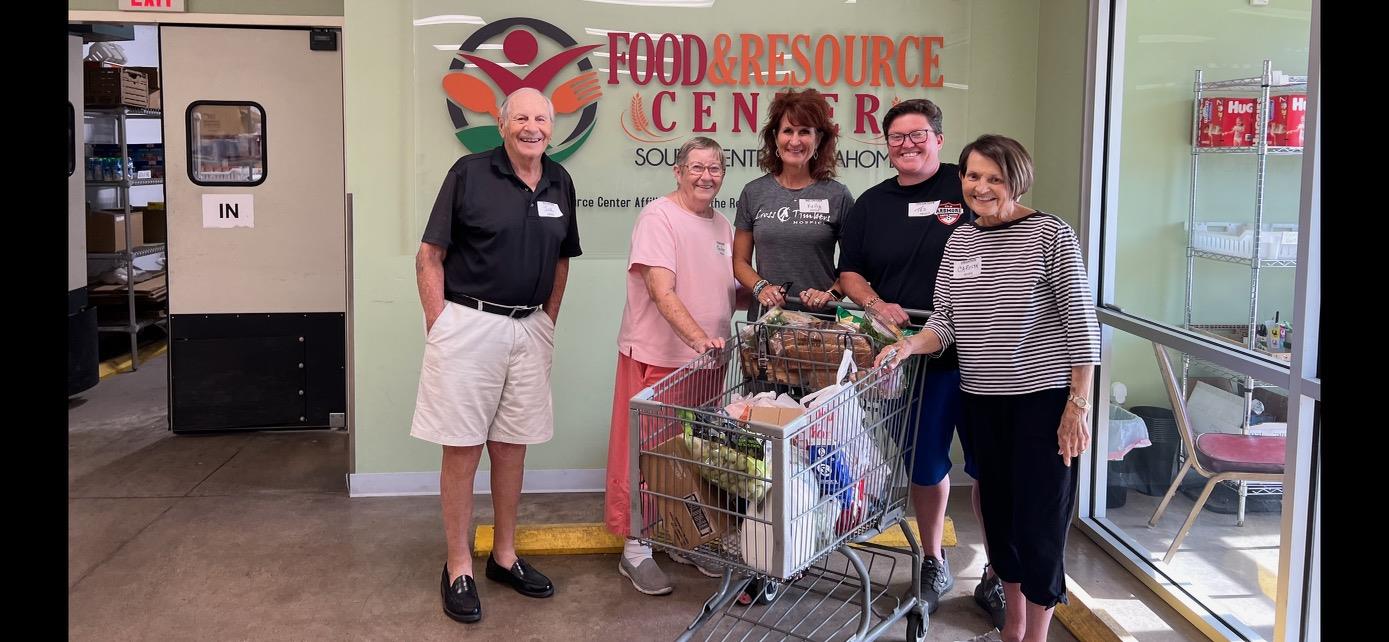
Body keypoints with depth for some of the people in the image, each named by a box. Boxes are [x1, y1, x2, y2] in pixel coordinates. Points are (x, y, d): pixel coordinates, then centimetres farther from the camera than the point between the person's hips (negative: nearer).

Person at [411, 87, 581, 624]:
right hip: (469, 324, -5)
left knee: (512, 445, 13)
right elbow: (429, 257, -6)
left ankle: (504, 556, 26)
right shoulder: (469, 173, -7)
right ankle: (458, 568, 12)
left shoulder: (560, 183, 8)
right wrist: (439, 328, -10)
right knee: (461, 448, 1)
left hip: (530, 329, 5)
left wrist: (549, 321, 12)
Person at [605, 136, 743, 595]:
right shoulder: (659, 217, -12)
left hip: (706, 361, 7)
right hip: (657, 356, -7)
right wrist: (698, 336, -33)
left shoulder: (722, 226, 12)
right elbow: (662, 292, -22)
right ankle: (636, 549, 12)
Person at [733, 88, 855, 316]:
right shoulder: (754, 192, 7)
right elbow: (740, 261, 10)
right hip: (765, 318, 1)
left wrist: (832, 294, -11)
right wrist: (761, 287, -7)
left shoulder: (837, 195, 2)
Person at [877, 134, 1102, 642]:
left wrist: (1078, 406, -12)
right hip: (981, 398, 6)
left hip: (1044, 397, -6)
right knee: (998, 508, 15)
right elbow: (945, 323, 5)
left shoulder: (1051, 236, -9)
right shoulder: (959, 241, 7)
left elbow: (1081, 324, -9)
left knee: (1040, 516, 0)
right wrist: (908, 346, -16)